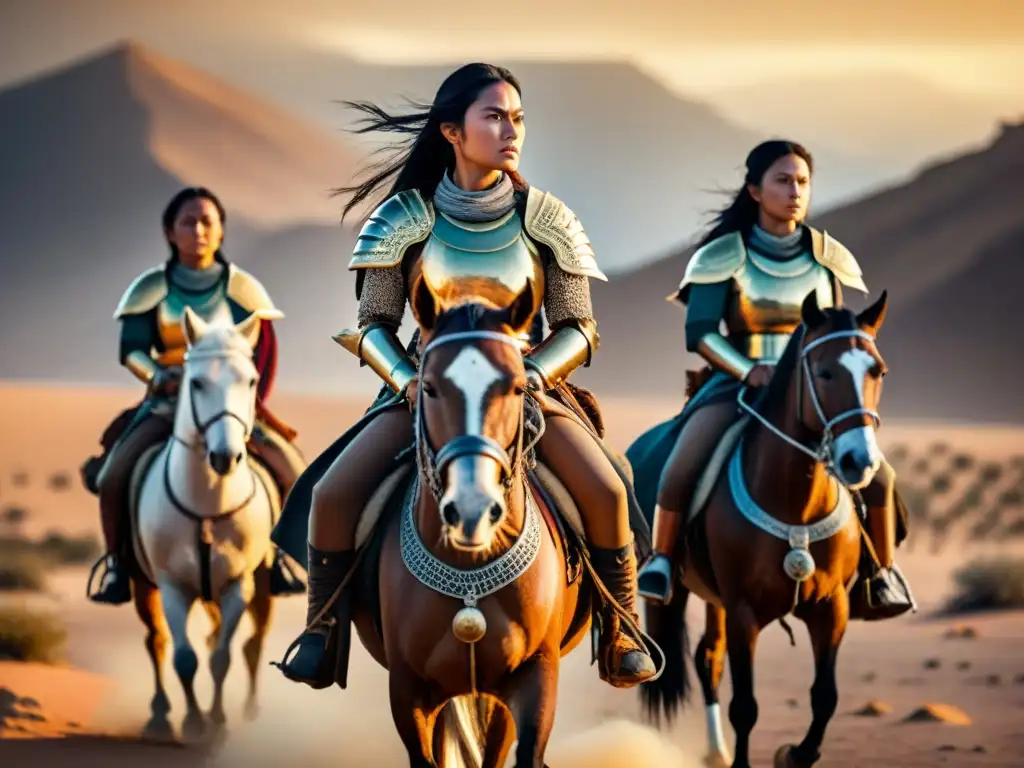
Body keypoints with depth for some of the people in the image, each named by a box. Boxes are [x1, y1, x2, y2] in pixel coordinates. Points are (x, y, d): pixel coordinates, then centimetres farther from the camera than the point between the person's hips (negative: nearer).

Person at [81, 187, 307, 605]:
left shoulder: (240, 288, 3)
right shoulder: (152, 289, 2)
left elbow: (262, 350, 3)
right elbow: (131, 350, -3)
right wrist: (157, 374, -23)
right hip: (166, 403, -1)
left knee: (292, 469, -16)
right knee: (111, 475, -23)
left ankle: (275, 554, 7)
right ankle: (116, 562, -3)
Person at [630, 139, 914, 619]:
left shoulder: (826, 258, 8)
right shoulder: (725, 256, -3)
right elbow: (699, 332, -9)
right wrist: (747, 369, -23)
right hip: (736, 383, -2)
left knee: (877, 473, -15)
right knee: (682, 466, -27)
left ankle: (883, 573, 8)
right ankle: (660, 561, -5)